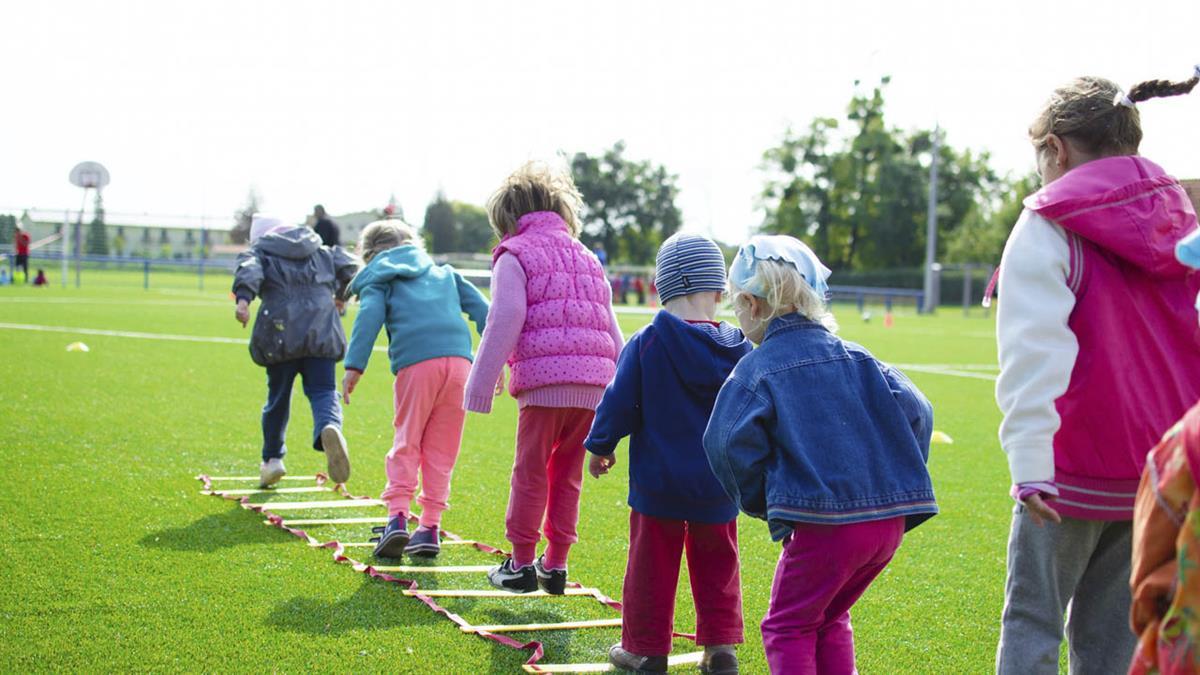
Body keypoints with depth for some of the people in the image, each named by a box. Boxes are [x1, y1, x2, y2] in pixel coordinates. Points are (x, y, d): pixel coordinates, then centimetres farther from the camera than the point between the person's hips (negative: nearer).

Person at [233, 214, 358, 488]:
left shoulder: (260, 252, 13)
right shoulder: (322, 252, 23)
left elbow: (248, 270, -8)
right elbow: (349, 267, 15)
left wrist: (243, 298, -26)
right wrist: (341, 295, 33)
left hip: (280, 335, -1)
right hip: (322, 333, 1)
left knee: (278, 396, 15)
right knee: (323, 392, -2)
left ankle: (272, 458, 24)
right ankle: (330, 427, -36)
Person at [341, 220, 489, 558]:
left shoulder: (378, 280, 18)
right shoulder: (444, 273, 30)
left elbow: (369, 317, -1)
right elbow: (479, 307, 22)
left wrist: (354, 366, -7)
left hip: (416, 364, -3)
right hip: (459, 359, 3)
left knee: (406, 443, 7)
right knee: (441, 449, 9)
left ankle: (397, 516, -7)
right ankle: (430, 527, 8)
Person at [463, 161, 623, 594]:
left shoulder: (515, 255, 4)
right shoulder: (587, 258, 24)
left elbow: (504, 323, -6)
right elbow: (611, 329, 22)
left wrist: (481, 385, -4)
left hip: (544, 379, -6)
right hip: (594, 383, 6)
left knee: (531, 472, 4)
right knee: (567, 474, 13)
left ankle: (521, 563, 9)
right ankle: (555, 565, 16)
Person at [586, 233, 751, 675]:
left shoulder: (646, 344, -13)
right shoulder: (738, 350, -3)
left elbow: (619, 403, -7)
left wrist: (600, 447, 9)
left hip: (658, 483, -3)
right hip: (718, 486, 3)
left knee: (653, 564, 8)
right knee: (716, 565, 16)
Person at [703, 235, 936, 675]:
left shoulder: (758, 368, -3)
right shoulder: (856, 357, 13)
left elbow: (730, 442, -15)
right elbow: (915, 412, 6)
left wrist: (759, 502, 0)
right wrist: (899, 483, 14)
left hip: (822, 523, -6)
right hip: (889, 520, 6)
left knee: (788, 626, 10)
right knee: (830, 618, 24)